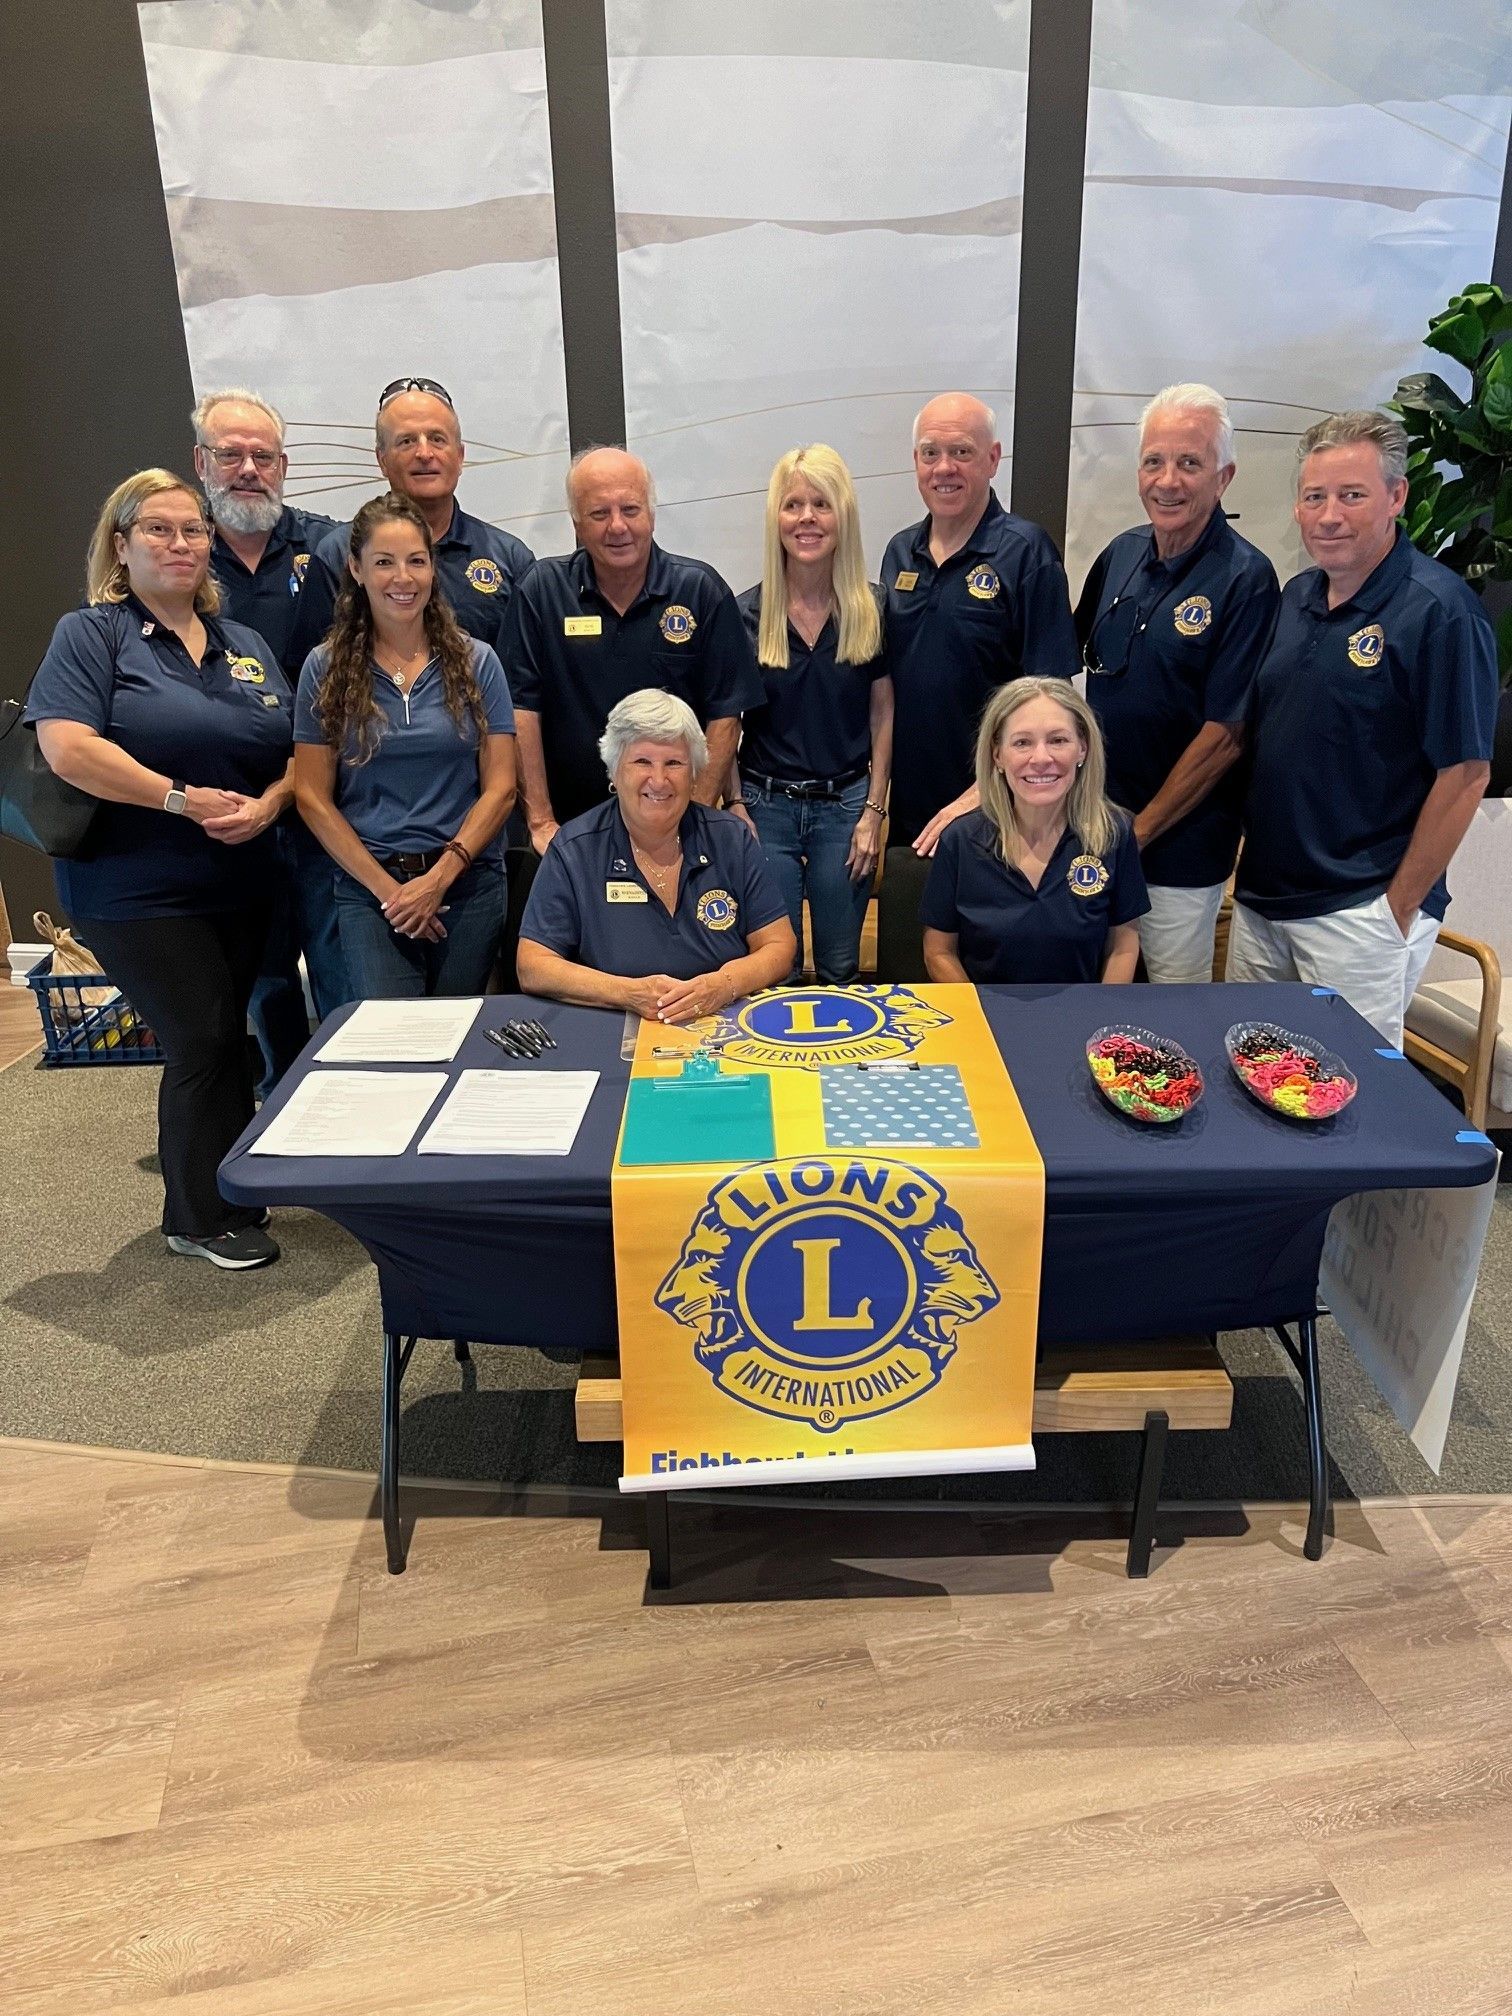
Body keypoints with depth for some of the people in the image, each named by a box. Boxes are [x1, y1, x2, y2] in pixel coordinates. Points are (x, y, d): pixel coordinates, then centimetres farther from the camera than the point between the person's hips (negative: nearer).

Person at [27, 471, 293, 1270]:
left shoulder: (246, 646, 13)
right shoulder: (90, 634, -3)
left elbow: (298, 751, 10)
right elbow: (67, 748, -16)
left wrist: (267, 804, -10)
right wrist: (182, 799, -20)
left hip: (239, 888, 6)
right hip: (136, 891, -5)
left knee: (222, 1041, 12)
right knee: (204, 1041, -6)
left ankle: (212, 1201, 28)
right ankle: (207, 1218, 13)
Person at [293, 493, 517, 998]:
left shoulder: (477, 662, 5)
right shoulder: (325, 668, 3)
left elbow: (500, 787, 1)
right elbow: (313, 797, 1)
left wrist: (440, 878, -9)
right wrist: (386, 888, -8)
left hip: (470, 884, 1)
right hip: (368, 886, -1)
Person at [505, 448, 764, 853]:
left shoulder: (701, 589, 0)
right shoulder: (542, 590, 1)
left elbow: (724, 715, -1)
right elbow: (523, 709, -2)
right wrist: (541, 823, -7)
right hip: (572, 826, 0)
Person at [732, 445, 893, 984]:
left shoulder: (872, 611, 0)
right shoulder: (746, 613, -3)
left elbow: (882, 714, 3)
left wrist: (873, 810, -2)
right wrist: (736, 808, -5)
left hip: (845, 803, 1)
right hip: (766, 804, 0)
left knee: (840, 967, 11)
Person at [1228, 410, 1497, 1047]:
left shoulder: (1440, 611, -13)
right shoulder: (1297, 596, 8)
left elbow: (1465, 774, -14)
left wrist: (1399, 906, -12)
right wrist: (1247, 864, 11)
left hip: (1359, 913, -7)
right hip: (1261, 894, 7)